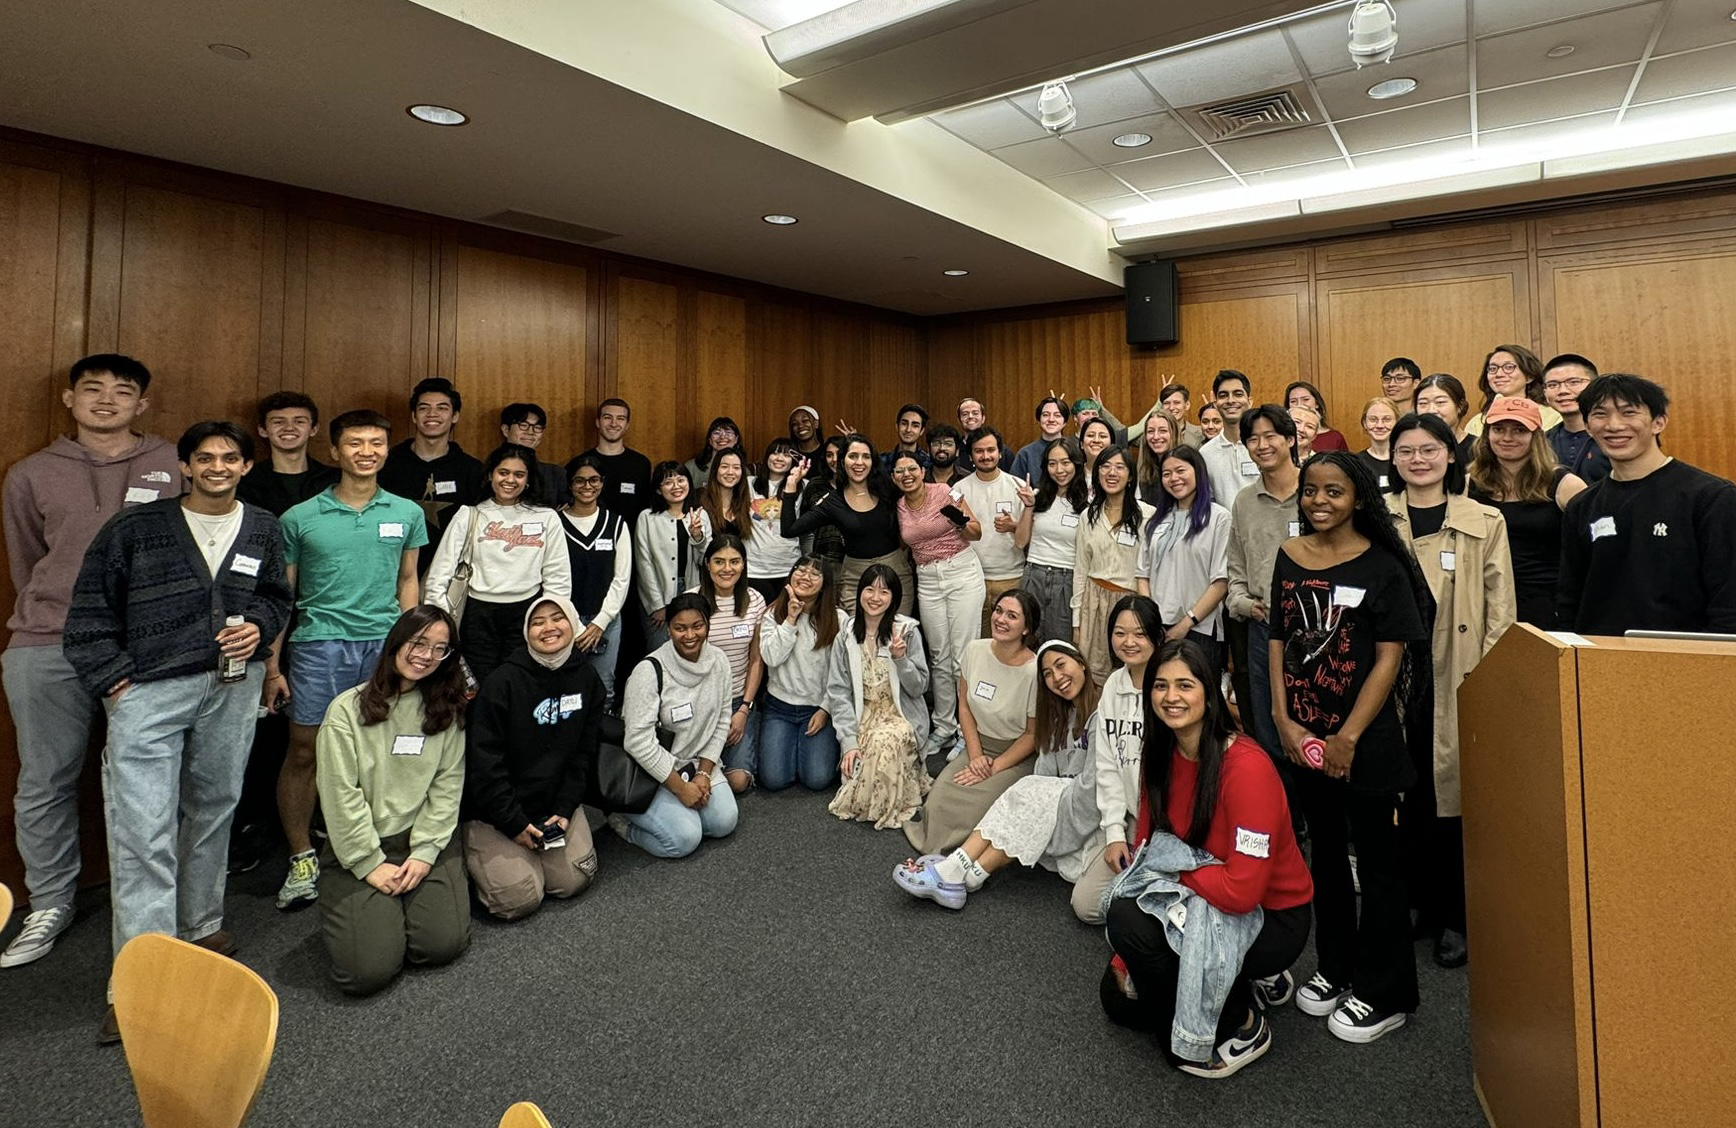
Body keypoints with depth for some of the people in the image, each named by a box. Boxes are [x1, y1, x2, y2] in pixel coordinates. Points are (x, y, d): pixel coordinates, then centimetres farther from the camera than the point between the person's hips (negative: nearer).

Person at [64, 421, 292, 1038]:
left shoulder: (263, 529, 7)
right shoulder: (135, 527, -3)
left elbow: (277, 597, 18)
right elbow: (90, 610, 0)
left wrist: (259, 626, -3)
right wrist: (112, 678, -8)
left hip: (233, 688, 4)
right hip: (148, 692, -3)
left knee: (212, 811, 16)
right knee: (142, 833, -7)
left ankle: (199, 924, 36)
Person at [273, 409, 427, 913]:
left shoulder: (407, 513, 7)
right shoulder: (300, 518, 3)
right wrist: (272, 666, 4)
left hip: (385, 644, 1)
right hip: (319, 643, -1)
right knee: (305, 752, 3)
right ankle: (302, 857, 19)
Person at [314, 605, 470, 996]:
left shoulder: (447, 712, 6)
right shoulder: (347, 710, -4)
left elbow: (447, 787, 2)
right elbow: (341, 797, -7)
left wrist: (424, 852, -9)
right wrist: (371, 864, -10)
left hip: (426, 841, 3)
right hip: (360, 850, -2)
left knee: (444, 944, -15)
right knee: (368, 970, -15)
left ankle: (402, 901, 17)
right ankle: (348, 907, 17)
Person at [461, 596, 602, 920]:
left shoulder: (586, 678, -1)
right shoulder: (502, 683, -16)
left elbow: (584, 752, 4)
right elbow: (484, 763, -15)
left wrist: (565, 809, -6)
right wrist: (514, 823, -15)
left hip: (556, 804, 5)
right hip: (494, 811, -4)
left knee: (574, 881, -7)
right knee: (520, 899, -13)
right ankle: (476, 856, 16)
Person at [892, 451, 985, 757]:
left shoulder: (945, 492, -6)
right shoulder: (899, 508, 7)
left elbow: (977, 533, -3)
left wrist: (962, 521, -21)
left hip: (962, 573, -4)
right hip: (927, 580, 4)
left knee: (963, 655, -5)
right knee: (939, 658, 9)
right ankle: (943, 729, 19)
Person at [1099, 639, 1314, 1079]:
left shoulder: (1247, 767, -29)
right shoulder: (1160, 756, -6)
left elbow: (1243, 891, -32)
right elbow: (1147, 848, 0)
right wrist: (1127, 955, -3)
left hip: (1271, 915, -7)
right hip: (1198, 899, 7)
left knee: (1128, 920, -26)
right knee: (1119, 997, 9)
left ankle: (1243, 1025, -4)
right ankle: (1246, 982, 21)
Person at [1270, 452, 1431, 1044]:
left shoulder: (1382, 567, -9)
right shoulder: (1289, 556, 4)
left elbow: (1390, 657, -12)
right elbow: (1279, 641, 5)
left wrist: (1348, 738, -14)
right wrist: (1284, 719, -3)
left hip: (1363, 739, -4)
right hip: (1303, 737, 5)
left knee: (1376, 859, 7)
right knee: (1326, 850, 18)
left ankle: (1385, 993, 24)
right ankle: (1335, 968, 35)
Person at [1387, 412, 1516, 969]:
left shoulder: (1484, 522, 3)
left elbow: (1500, 609, 2)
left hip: (1459, 681, -1)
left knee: (1453, 793, 3)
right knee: (1405, 791, 9)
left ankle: (1451, 916, 18)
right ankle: (1416, 900, 25)